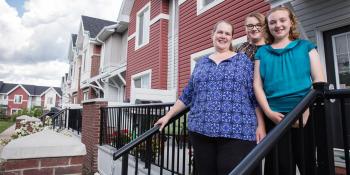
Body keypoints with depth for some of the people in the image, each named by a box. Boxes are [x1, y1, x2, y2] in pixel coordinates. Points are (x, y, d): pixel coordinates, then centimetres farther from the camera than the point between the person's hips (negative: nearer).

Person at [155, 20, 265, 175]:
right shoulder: (201, 63, 15)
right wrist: (168, 116, 16)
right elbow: (187, 95, 17)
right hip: (201, 130, 3)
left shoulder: (243, 60, 8)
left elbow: (255, 96, 4)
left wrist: (260, 125, -3)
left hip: (236, 132, -2)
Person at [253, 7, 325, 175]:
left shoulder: (306, 46, 9)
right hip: (275, 117, 1)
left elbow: (319, 80, 2)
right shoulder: (262, 52, 11)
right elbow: (257, 85, 4)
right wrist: (268, 112, -9)